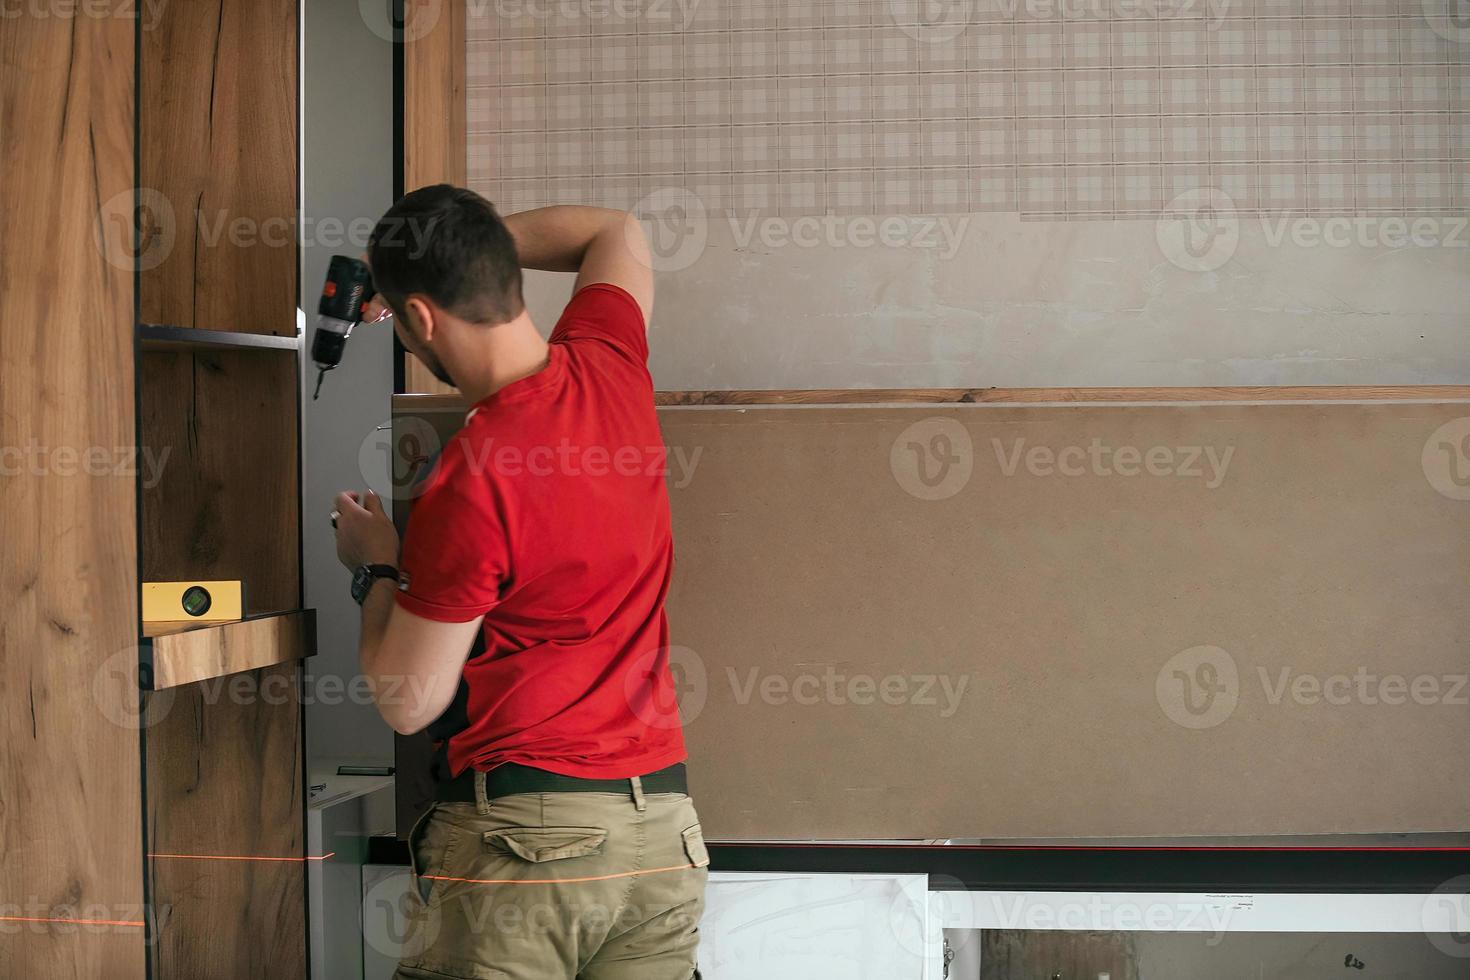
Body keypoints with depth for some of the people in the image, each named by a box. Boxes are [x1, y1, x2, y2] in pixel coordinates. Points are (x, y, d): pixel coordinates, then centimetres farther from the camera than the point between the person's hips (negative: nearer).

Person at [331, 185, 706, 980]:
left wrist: (376, 570, 8)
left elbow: (408, 701, -8)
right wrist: (471, 239, 24)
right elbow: (618, 233, 25)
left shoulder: (470, 483, -18)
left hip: (518, 835, -7)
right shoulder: (608, 363, 0)